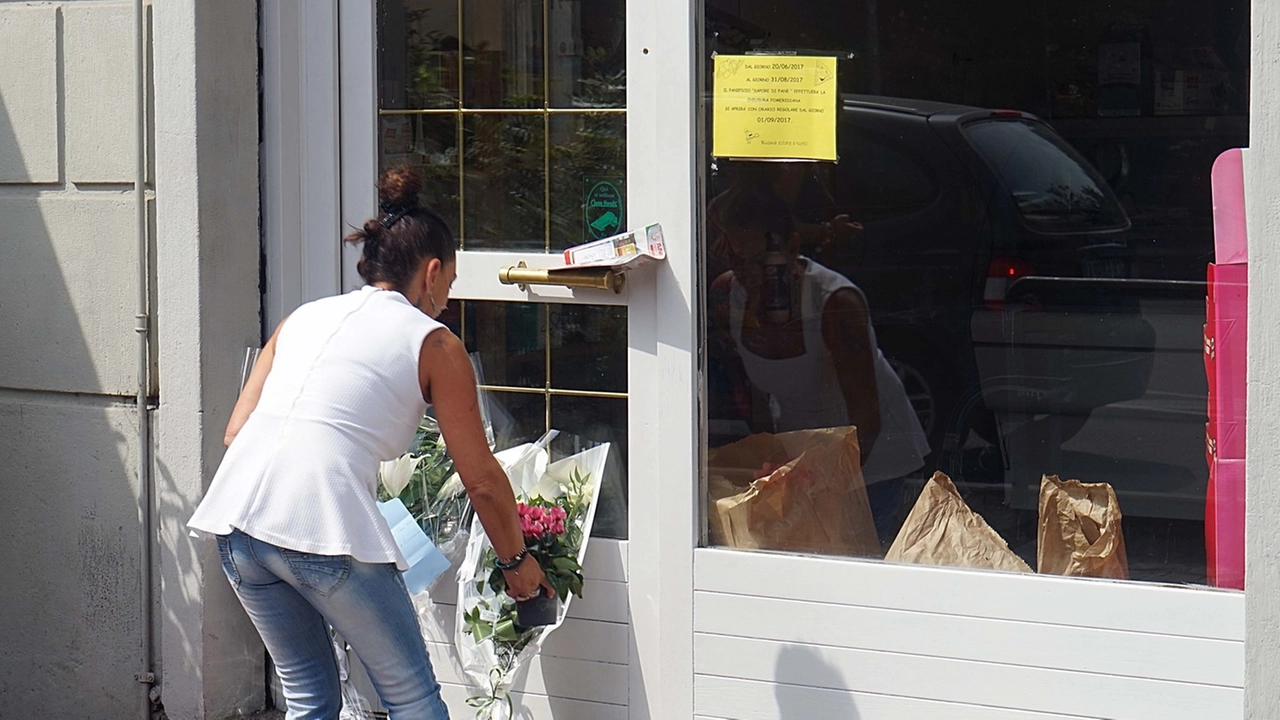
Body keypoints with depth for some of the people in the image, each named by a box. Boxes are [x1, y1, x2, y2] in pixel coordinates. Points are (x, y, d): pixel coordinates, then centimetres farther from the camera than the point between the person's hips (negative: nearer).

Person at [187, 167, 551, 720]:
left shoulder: (304, 317, 24)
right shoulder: (434, 346, 11)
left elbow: (236, 430, 18)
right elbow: (481, 480, 15)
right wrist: (517, 560, 30)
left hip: (237, 512, 6)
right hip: (324, 527, -6)